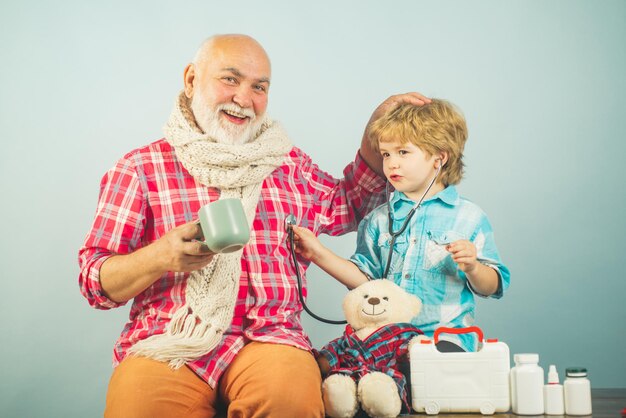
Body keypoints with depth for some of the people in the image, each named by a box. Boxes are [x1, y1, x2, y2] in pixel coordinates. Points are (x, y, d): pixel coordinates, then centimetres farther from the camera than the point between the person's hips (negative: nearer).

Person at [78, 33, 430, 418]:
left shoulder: (289, 163, 18)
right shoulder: (139, 168, 7)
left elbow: (346, 207, 33)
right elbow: (95, 282, 3)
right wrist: (162, 256, -17)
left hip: (270, 338, 2)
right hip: (166, 341, -1)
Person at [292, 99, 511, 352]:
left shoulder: (469, 217, 3)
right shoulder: (379, 219, 14)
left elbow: (491, 287, 5)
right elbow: (366, 277, 15)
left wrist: (472, 268, -16)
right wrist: (319, 254, 6)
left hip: (444, 337, -2)